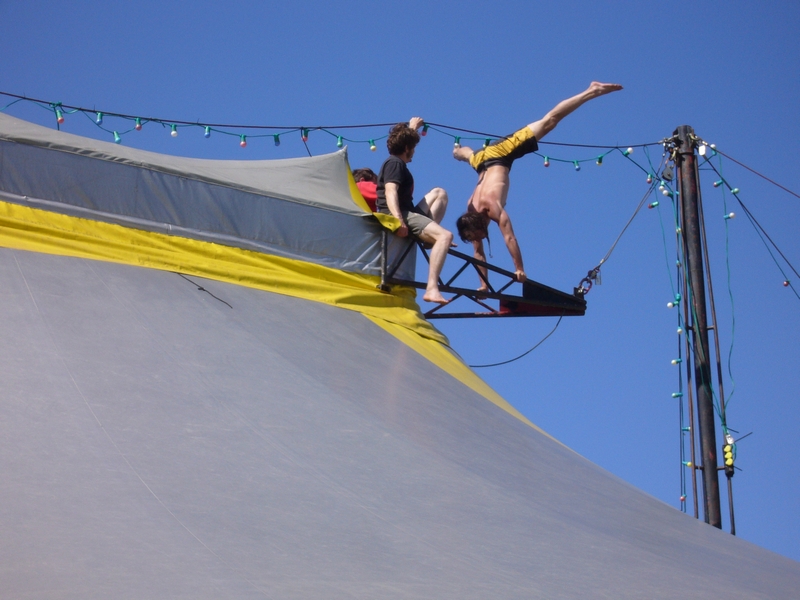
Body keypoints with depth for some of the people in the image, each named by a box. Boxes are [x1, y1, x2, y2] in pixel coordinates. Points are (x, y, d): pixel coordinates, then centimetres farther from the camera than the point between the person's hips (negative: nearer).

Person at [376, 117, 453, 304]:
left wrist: (412, 129, 63)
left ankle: (430, 235, 5)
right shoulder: (395, 163, -7)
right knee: (446, 235, -29)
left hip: (407, 214, 11)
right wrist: (398, 220, -37)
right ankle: (431, 288, -44)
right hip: (402, 216, -11)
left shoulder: (395, 162, 24)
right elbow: (390, 191, -24)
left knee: (438, 193, 26)